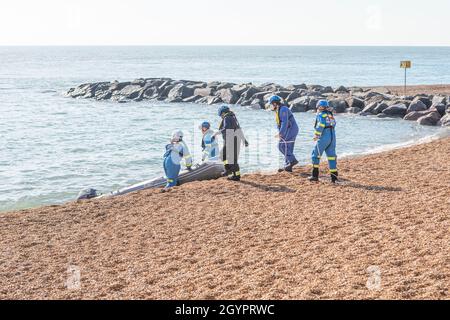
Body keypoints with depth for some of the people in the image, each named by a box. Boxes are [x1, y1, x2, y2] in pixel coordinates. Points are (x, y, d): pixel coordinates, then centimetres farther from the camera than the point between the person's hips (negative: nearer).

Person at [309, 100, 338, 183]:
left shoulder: (321, 114, -3)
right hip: (332, 137, 7)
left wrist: (316, 135, -17)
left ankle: (315, 175, 3)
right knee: (331, 156, 7)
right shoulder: (330, 115, 18)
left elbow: (321, 124, -18)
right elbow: (334, 124, 11)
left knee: (316, 154, 5)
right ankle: (334, 177, 2)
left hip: (324, 138, -6)